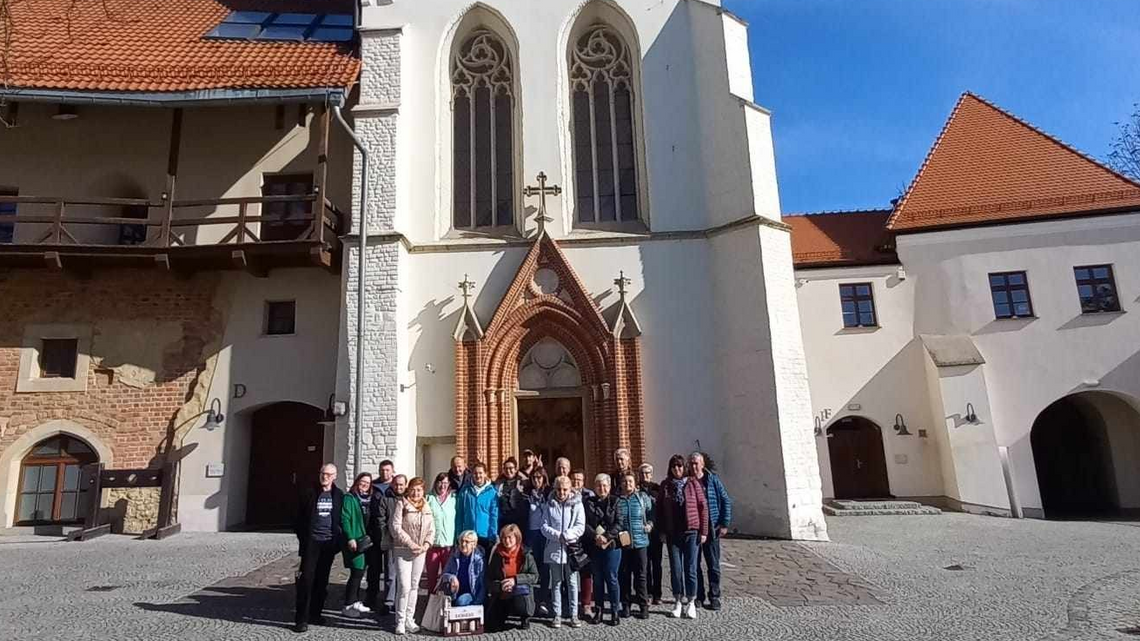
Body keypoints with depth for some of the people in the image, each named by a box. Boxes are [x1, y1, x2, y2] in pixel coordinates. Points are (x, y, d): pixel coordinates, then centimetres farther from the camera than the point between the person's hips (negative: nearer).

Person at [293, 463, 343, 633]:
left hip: (329, 542, 3)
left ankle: (315, 614, 22)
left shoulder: (339, 495, 5)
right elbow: (300, 517, 1)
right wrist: (302, 537, -4)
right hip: (312, 541, -3)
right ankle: (301, 618, 0)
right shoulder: (310, 492, -2)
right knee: (306, 579, -6)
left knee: (322, 581, 10)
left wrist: (339, 539, 3)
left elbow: (341, 518, 10)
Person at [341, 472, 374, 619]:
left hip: (364, 541, 7)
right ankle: (348, 606, 1)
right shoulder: (349, 498, -7)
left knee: (359, 573, 13)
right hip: (353, 542, -7)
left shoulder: (369, 499, 14)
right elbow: (345, 519, -14)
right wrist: (350, 538, -20)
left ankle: (355, 603, 23)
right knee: (357, 573, -8)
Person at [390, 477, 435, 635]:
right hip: (403, 550, -5)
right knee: (404, 586, -10)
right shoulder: (401, 504, -6)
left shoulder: (426, 507, 11)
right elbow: (395, 527, -12)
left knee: (414, 586, 10)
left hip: (420, 552, 5)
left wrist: (426, 544, -5)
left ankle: (409, 619, 20)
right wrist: (410, 544, -15)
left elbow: (431, 529, 12)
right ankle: (400, 621, 2)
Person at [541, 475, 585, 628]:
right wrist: (558, 535, -15)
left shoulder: (577, 504, 1)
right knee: (556, 583, 7)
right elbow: (544, 527, 1)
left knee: (572, 583, 2)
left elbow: (580, 527, -4)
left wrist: (566, 535, -18)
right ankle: (557, 615, 15)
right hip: (554, 548, 1)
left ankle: (574, 615, 11)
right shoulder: (549, 505, 5)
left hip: (571, 548, -1)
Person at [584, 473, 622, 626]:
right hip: (594, 546, 2)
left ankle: (615, 611, 9)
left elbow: (619, 523, -6)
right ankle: (598, 611, 17)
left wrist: (606, 537, -15)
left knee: (611, 578, 0)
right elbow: (585, 523, 0)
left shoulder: (615, 502, 1)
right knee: (597, 579, 8)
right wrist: (596, 536, -14)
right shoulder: (589, 502, 7)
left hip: (612, 545, -2)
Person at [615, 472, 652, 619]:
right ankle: (625, 605, 20)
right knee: (624, 575, 8)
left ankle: (643, 606, 13)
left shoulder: (643, 498, 3)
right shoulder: (616, 500, 2)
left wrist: (649, 525, -2)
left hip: (640, 542, -1)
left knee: (640, 575, 3)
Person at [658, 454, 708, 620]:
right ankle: (678, 602, 18)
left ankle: (691, 602, 14)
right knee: (675, 569, 5)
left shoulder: (693, 483, -2)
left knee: (690, 568, 1)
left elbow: (703, 506, -1)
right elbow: (659, 508, 8)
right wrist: (661, 530, 3)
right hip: (672, 533, 2)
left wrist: (704, 531, -4)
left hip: (691, 532, -2)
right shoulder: (665, 485, 4)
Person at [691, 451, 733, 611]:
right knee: (694, 564, 7)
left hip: (711, 528, -1)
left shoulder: (713, 479, -1)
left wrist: (725, 524, -3)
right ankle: (698, 596, 18)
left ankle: (714, 597, 13)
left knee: (713, 565, 4)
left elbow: (726, 501, 2)